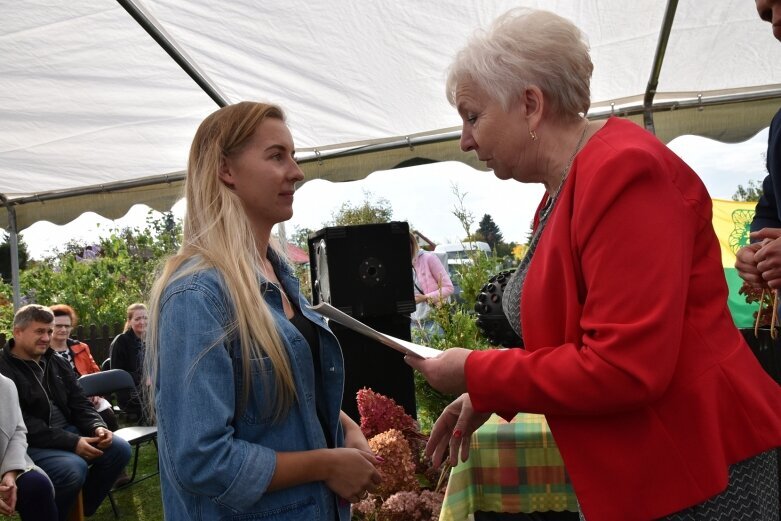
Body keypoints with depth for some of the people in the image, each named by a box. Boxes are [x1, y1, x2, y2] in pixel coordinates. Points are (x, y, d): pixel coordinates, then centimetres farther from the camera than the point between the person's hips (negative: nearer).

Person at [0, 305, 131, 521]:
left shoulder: (56, 363, 13)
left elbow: (79, 403, 14)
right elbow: (21, 424, -20)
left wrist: (97, 427, -9)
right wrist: (71, 443, -25)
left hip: (67, 432, 8)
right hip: (29, 443, -8)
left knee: (119, 448, -6)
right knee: (74, 468, -33)